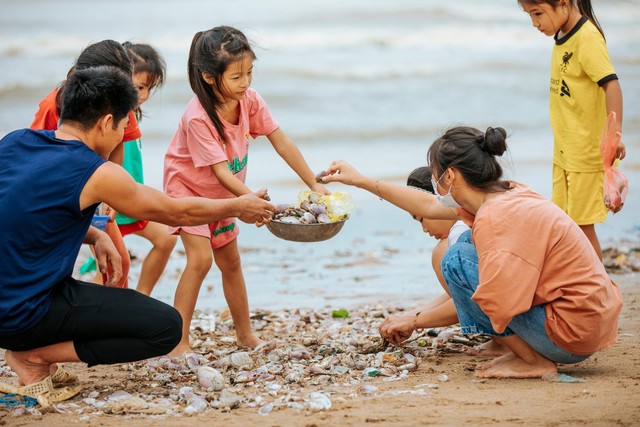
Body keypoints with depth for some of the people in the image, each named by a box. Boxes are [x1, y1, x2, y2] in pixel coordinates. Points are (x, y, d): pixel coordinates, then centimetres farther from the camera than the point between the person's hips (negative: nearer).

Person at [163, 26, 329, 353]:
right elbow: (221, 172, -35)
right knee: (200, 258, -22)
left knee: (230, 262, 15)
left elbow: (282, 143, -12)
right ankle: (179, 343, -20)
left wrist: (314, 185, -16)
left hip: (222, 194, 7)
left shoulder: (249, 100, -16)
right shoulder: (198, 118, -34)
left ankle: (245, 335, 27)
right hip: (188, 188, -6)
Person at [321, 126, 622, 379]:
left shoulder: (500, 218, -21)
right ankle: (521, 349, 9)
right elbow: (429, 206, 20)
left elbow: (489, 306, -21)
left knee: (458, 261, -12)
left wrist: (415, 321, -7)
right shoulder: (502, 195, 5)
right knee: (470, 243, 14)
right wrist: (360, 181, 24)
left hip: (574, 331, -9)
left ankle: (535, 361, -6)